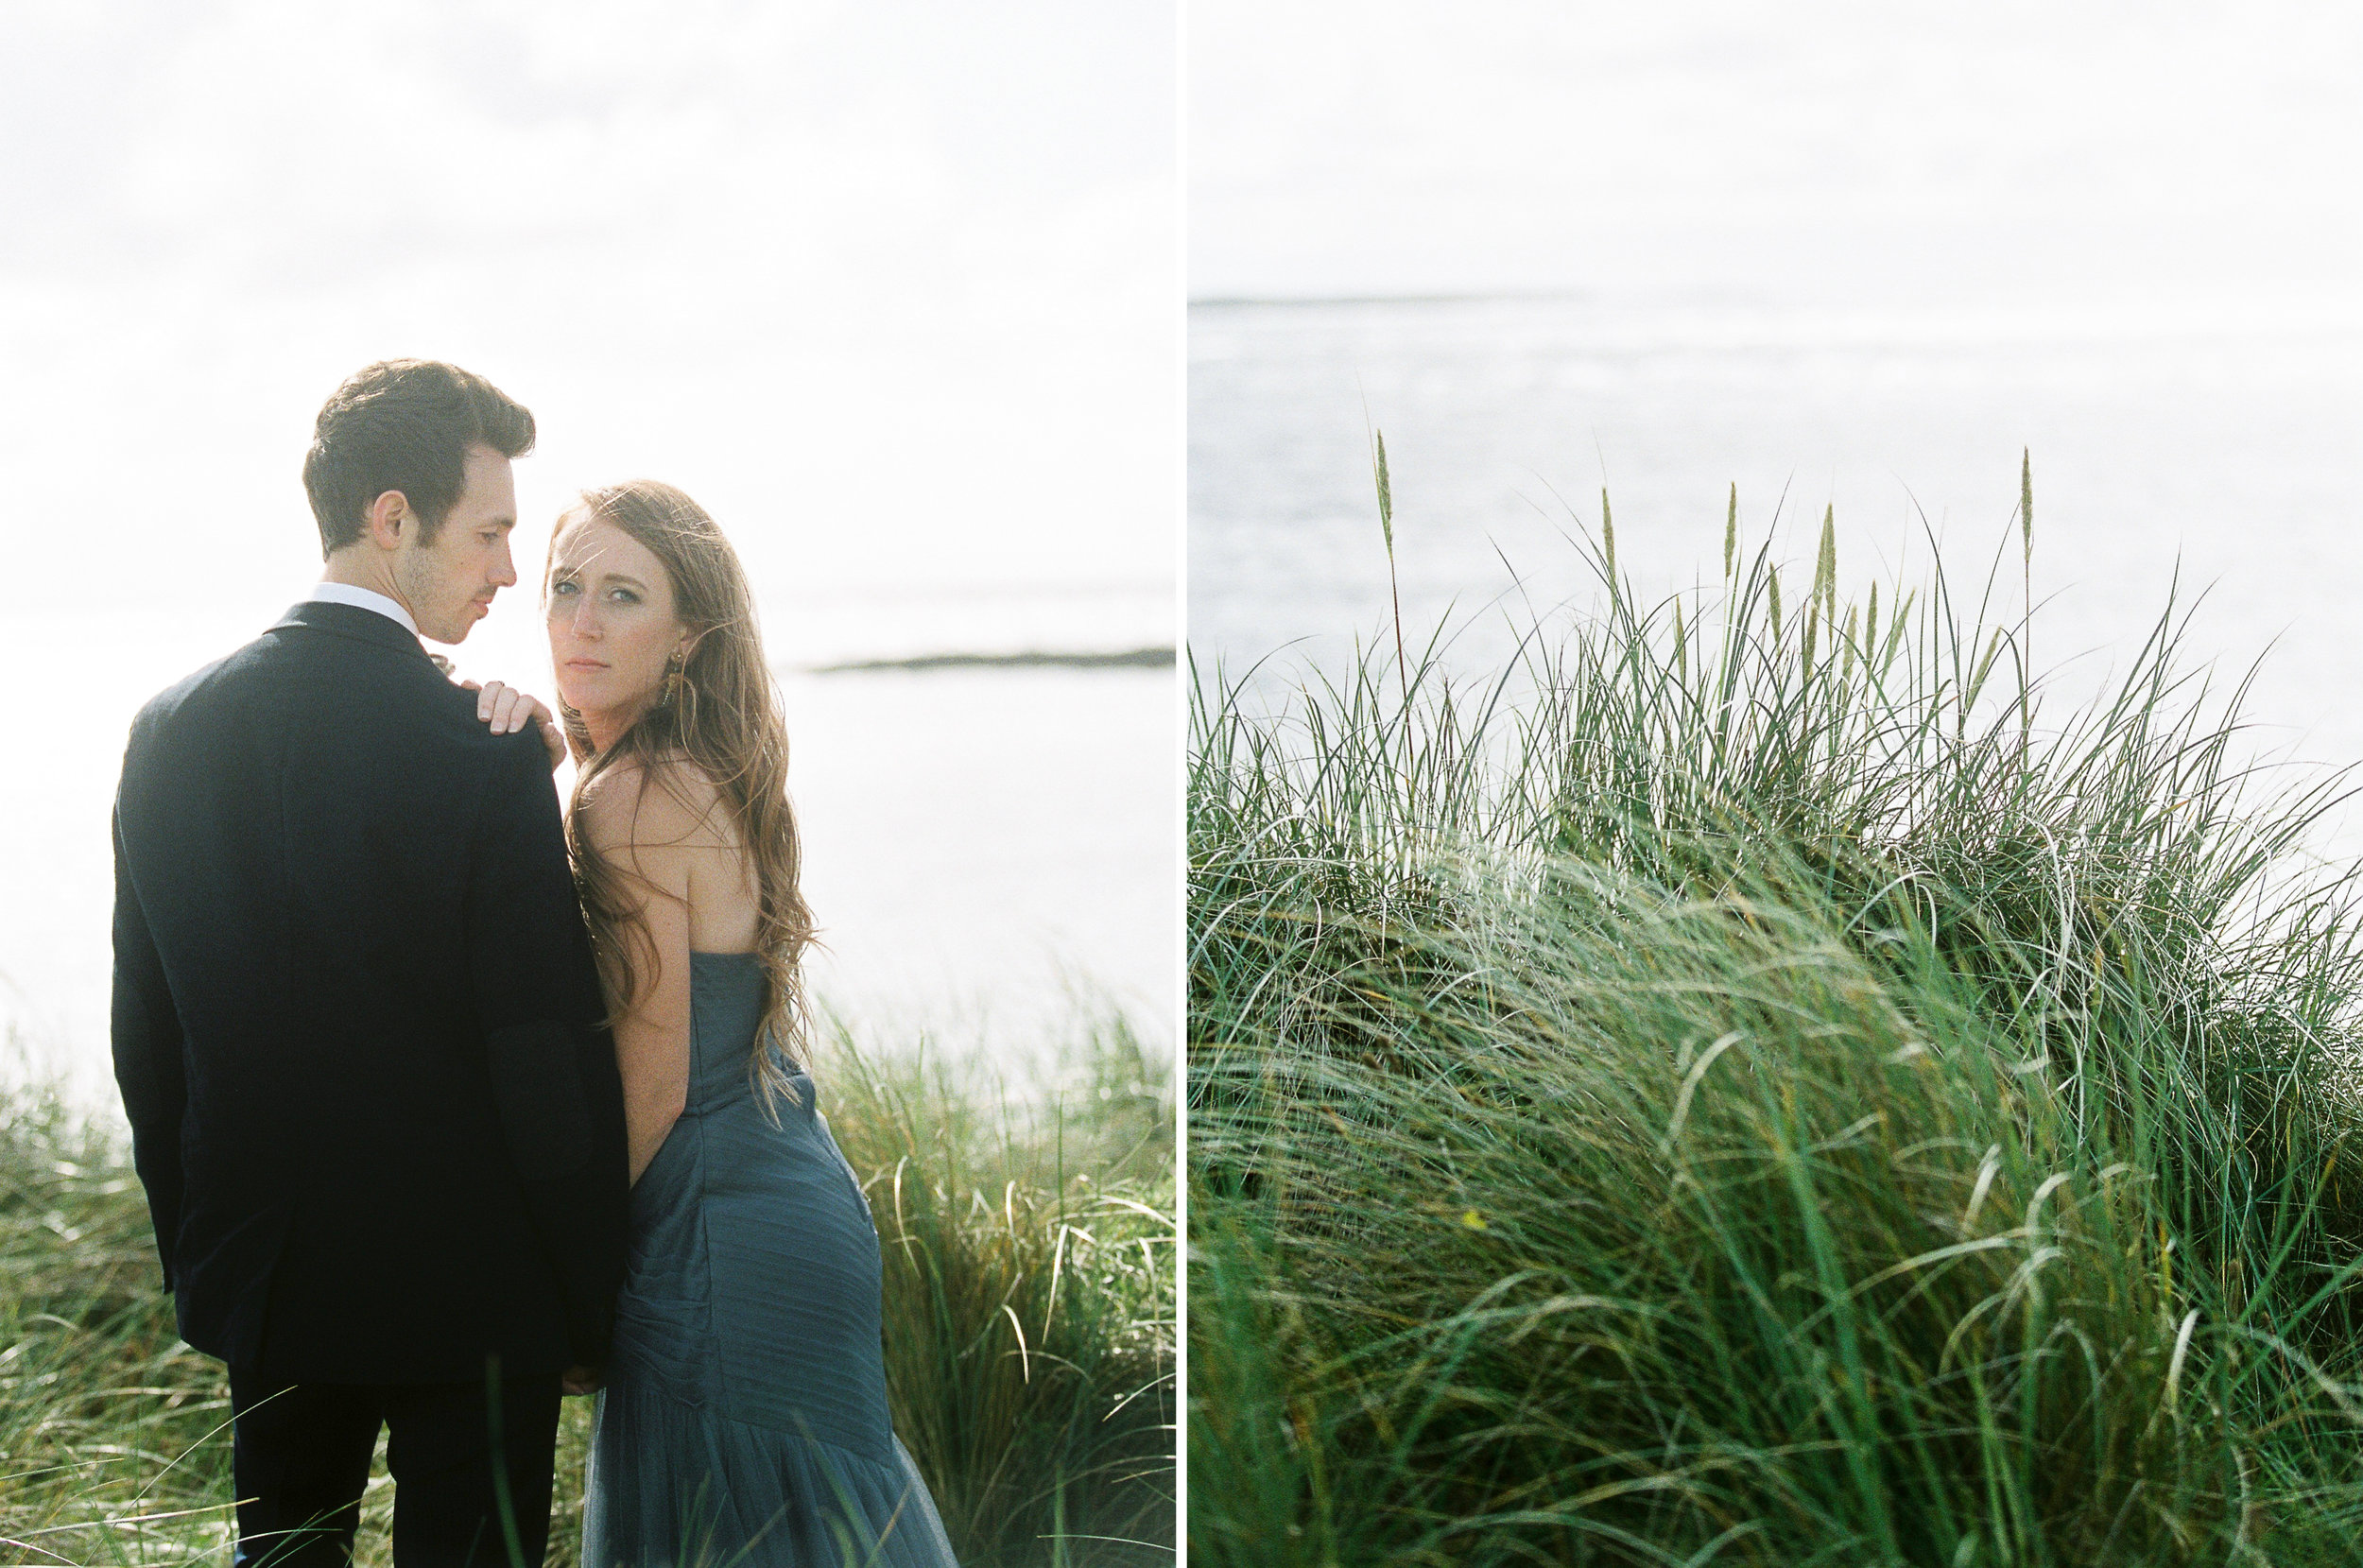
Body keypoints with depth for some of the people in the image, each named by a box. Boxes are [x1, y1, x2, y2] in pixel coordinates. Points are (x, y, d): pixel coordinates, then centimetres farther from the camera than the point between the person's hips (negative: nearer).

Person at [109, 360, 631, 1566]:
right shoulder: (486, 765, -19)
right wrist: (591, 1309, -4)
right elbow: (555, 1069, -16)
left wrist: (196, 1253, 18)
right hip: (469, 1290, -6)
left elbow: (145, 1035, 7)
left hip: (261, 1279, 6)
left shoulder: (171, 730, 0)